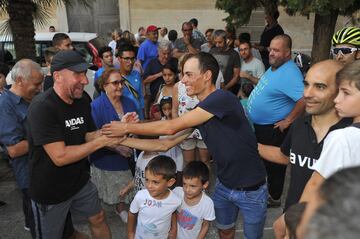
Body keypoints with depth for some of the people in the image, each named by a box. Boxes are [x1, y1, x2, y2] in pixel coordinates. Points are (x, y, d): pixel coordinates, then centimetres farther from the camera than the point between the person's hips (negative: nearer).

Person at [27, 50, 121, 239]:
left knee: (98, 219, 20)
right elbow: (60, 157, -31)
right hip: (50, 191, -6)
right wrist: (102, 141, -27)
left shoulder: (82, 101, -4)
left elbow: (90, 136, 1)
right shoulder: (42, 108, -27)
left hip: (80, 181, 6)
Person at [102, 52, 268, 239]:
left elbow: (170, 128, -26)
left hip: (250, 189, -6)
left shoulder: (222, 98, -27)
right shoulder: (198, 111, -1)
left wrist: (127, 128, -18)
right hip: (224, 185, 7)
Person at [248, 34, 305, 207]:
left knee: (274, 164, 9)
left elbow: (305, 99, -36)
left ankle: (274, 198, 30)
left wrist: (288, 121, -27)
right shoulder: (274, 67, 5)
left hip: (273, 129, -10)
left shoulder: (289, 73, -26)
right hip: (260, 125, 10)